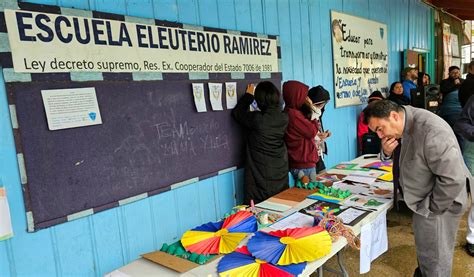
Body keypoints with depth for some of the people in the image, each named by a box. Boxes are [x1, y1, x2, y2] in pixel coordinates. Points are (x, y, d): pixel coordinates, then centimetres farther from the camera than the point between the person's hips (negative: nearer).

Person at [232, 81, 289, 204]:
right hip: (280, 171, 5)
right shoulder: (284, 118, -6)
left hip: (261, 173, -5)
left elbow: (237, 112, -2)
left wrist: (248, 95, 12)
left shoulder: (256, 119, -20)